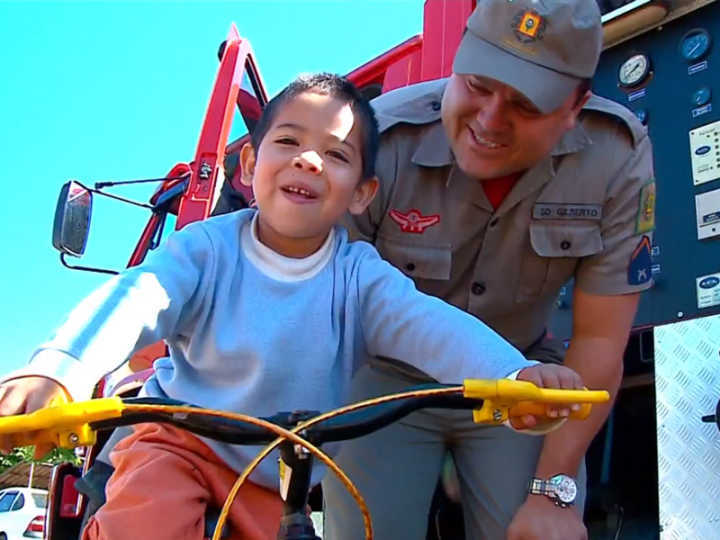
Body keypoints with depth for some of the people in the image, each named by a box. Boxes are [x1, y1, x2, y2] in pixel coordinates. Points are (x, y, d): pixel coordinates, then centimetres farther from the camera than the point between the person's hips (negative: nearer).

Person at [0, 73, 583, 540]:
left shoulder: (359, 275, -10)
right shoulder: (209, 248, -13)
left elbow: (425, 323, -26)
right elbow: (134, 299, -28)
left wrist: (513, 373, -47)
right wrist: (57, 370, -49)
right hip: (181, 440, -2)